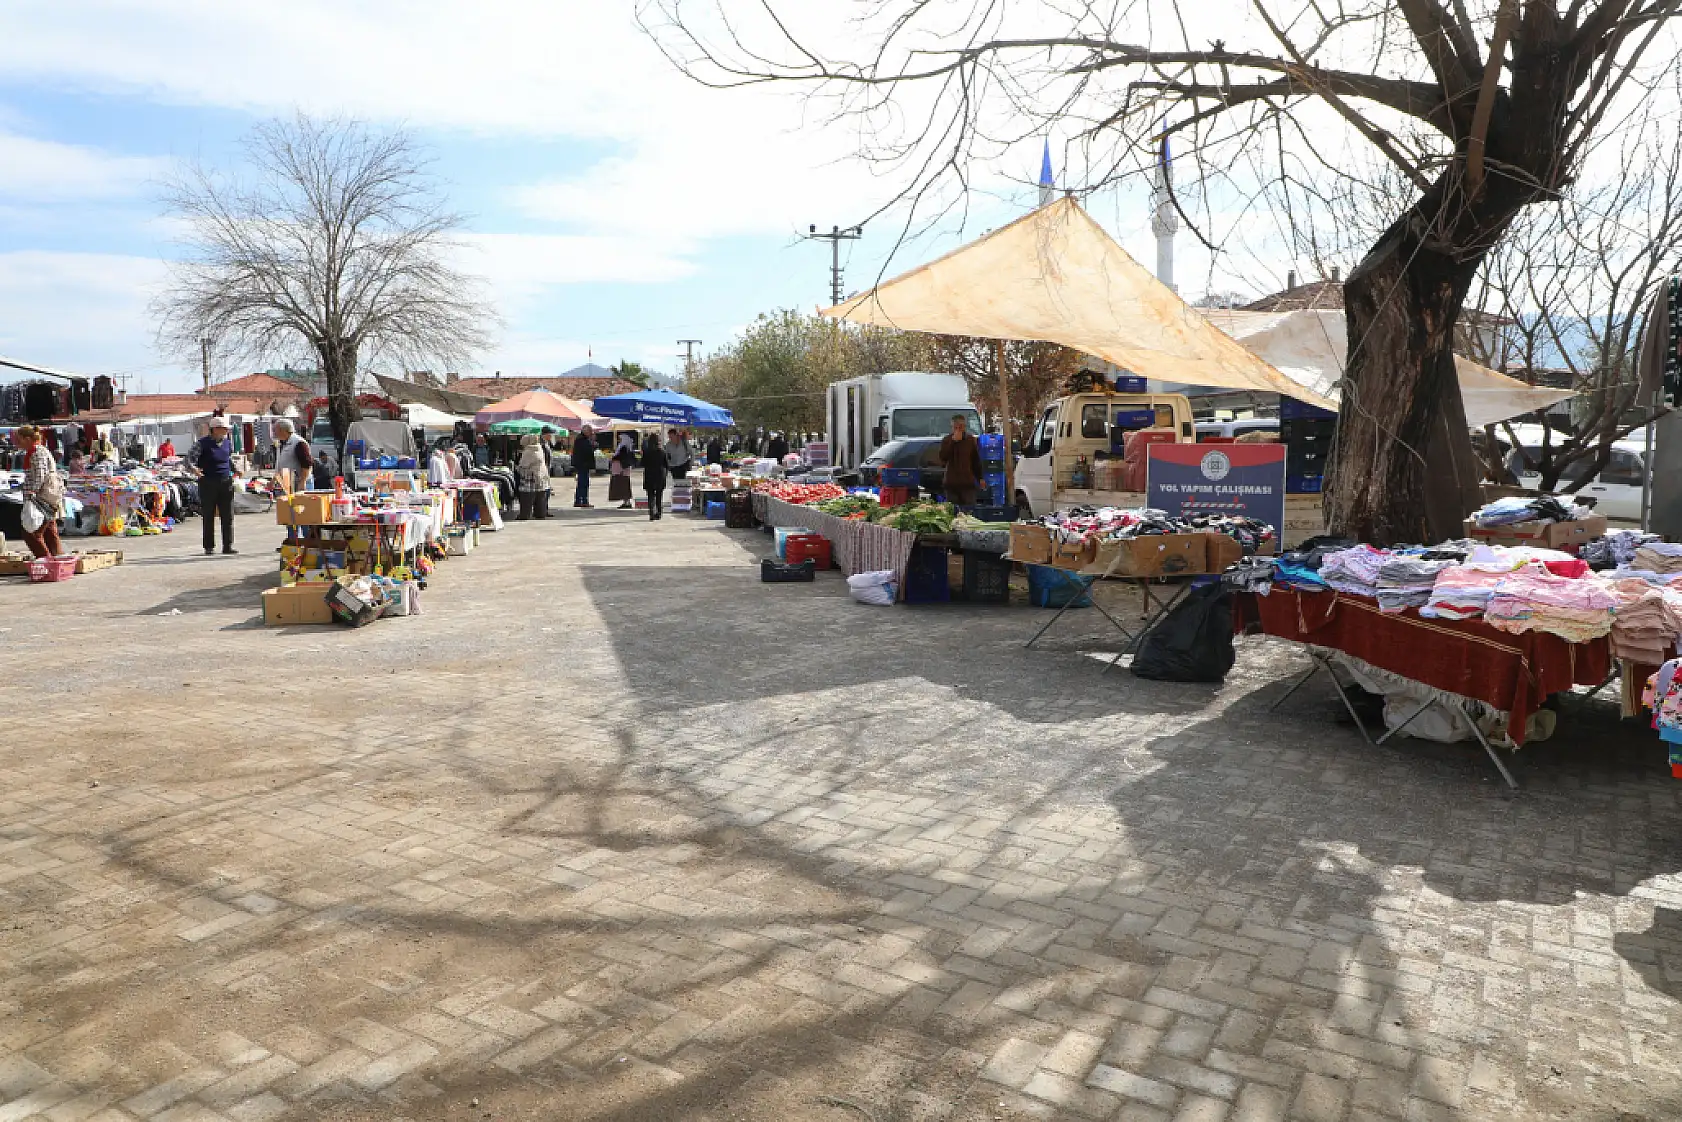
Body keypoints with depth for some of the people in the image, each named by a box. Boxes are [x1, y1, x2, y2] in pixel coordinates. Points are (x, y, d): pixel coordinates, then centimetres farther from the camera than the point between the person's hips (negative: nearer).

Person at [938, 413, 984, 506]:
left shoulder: (971, 440, 7)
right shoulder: (946, 440, 6)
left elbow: (976, 461, 12)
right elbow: (943, 457, -11)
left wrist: (980, 478, 8)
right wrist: (953, 441, -14)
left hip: (968, 483, 0)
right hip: (951, 483, 0)